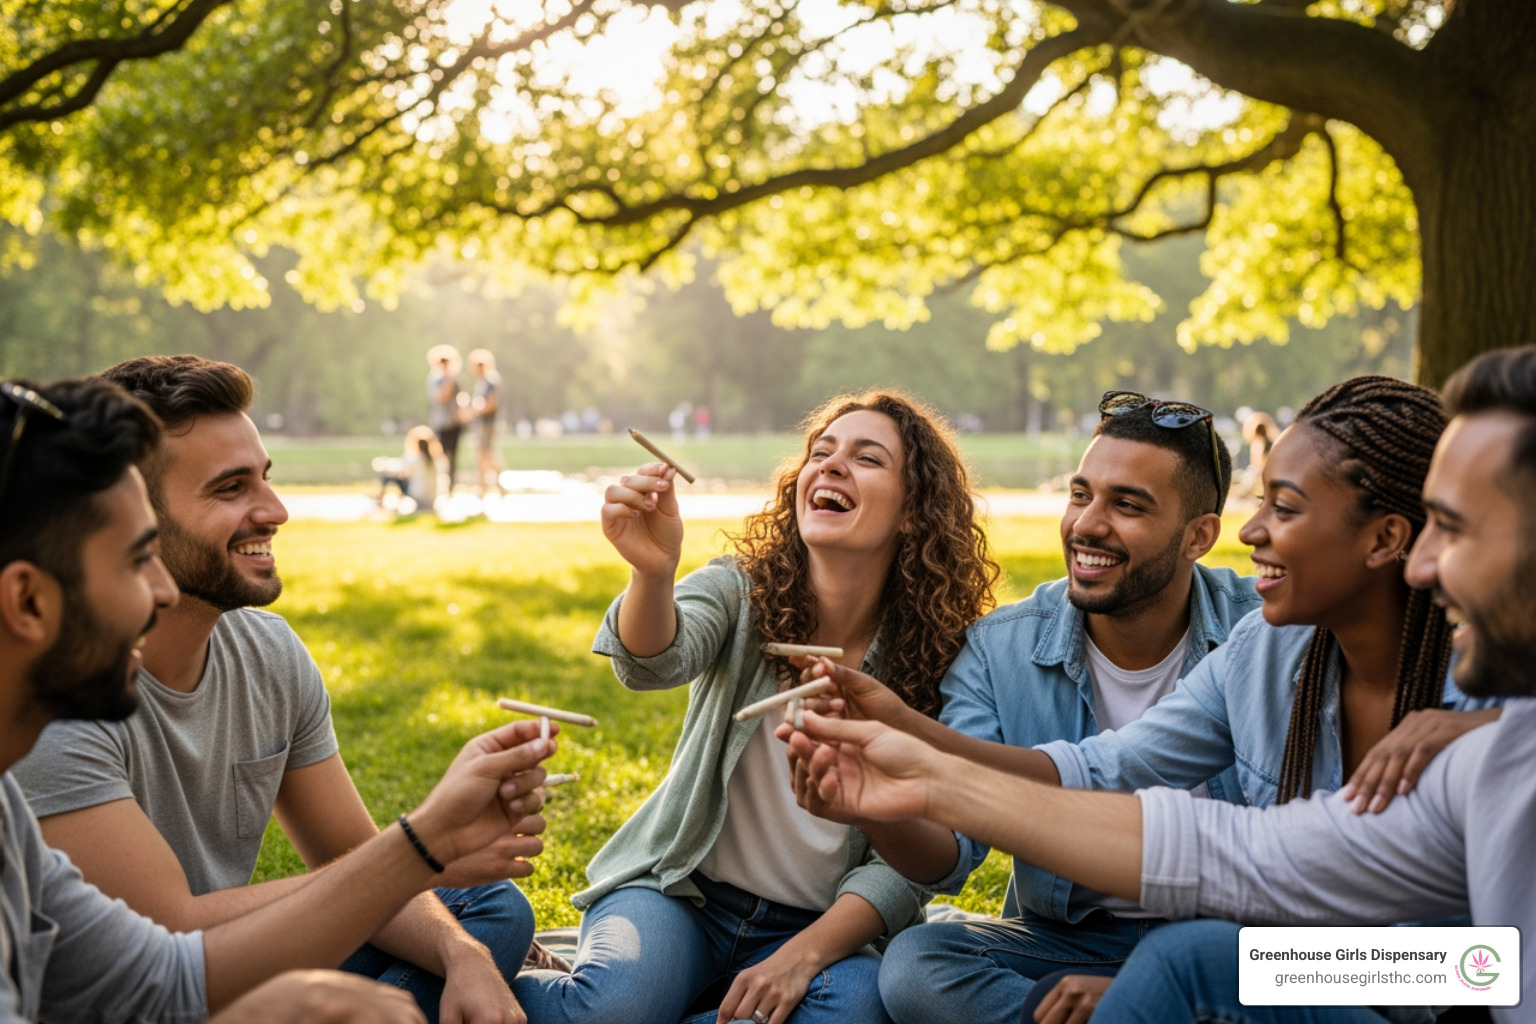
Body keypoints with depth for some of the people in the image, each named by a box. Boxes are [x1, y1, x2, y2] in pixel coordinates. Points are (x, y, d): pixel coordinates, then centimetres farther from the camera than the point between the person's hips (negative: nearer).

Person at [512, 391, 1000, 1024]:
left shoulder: (940, 661, -5)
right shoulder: (738, 592, -4)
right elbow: (651, 663, -27)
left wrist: (805, 953, -22)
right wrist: (652, 572, -49)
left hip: (821, 928, 2)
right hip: (684, 894, -1)